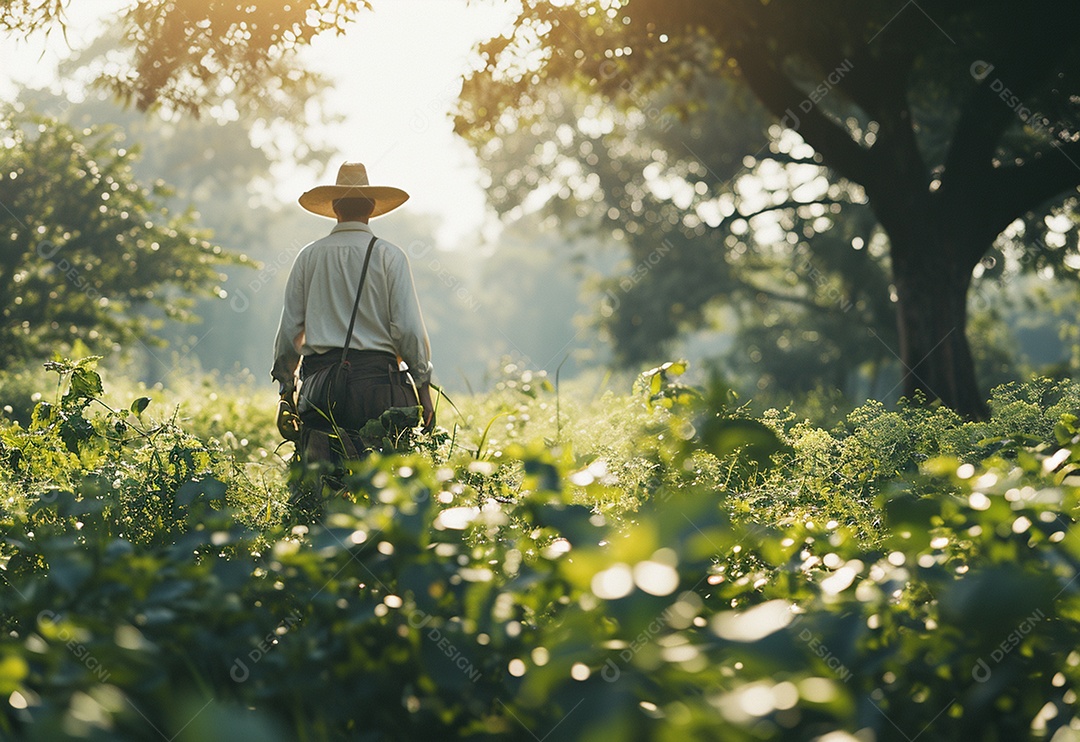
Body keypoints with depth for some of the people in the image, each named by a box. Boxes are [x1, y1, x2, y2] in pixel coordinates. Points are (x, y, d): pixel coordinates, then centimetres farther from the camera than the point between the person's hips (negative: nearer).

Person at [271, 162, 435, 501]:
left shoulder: (309, 256, 9)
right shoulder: (389, 256, 1)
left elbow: (289, 329, 9)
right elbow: (408, 327, -4)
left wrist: (285, 390, 16)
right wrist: (423, 386, 3)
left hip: (319, 377, 2)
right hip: (376, 377, -2)